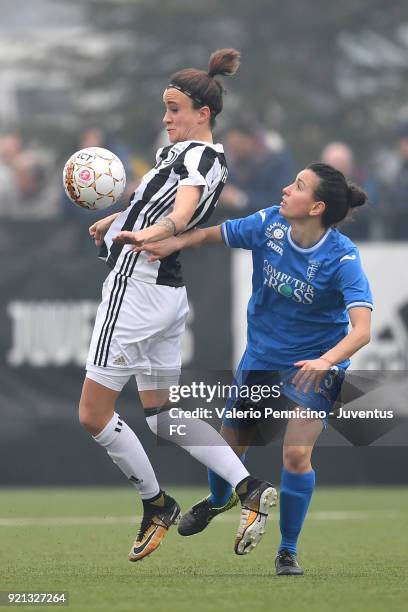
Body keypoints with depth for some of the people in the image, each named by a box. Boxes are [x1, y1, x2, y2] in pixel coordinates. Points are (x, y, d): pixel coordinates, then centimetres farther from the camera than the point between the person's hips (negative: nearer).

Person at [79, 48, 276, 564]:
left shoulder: (195, 155, -14)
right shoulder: (211, 159, 15)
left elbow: (182, 211, -35)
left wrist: (147, 235, -53)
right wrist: (114, 221, 48)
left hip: (136, 284, -10)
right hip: (170, 292, 10)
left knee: (94, 415, 1)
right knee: (162, 414, 13)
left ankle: (155, 503, 12)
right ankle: (249, 488, 0)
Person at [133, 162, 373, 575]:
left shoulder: (342, 259, -27)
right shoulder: (268, 224, -15)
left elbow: (362, 329, -37)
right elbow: (212, 234, 2)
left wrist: (326, 360, -55)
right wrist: (174, 243, -18)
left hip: (313, 366, -5)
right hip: (261, 357, 5)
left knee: (297, 453, -21)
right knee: (230, 445, 17)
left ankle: (287, 552, 0)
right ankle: (217, 501, 53)